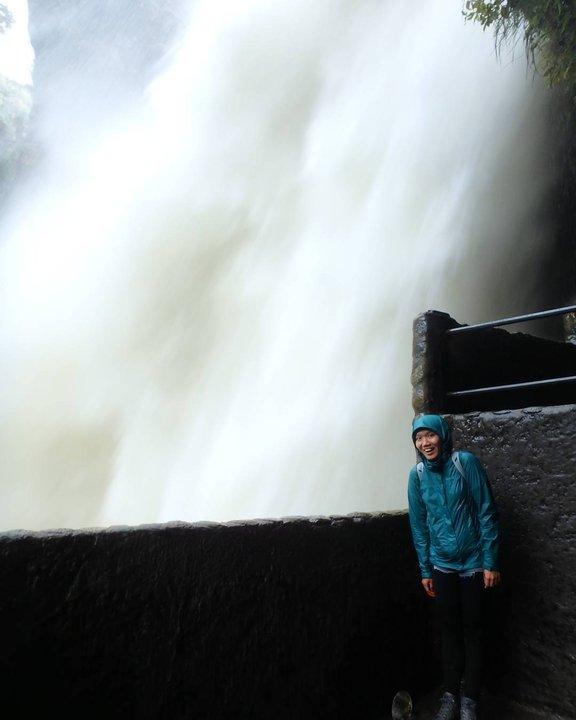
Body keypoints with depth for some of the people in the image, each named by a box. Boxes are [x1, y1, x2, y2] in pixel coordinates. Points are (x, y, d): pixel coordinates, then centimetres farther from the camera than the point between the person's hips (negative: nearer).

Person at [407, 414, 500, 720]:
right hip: (442, 564, 3)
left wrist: (490, 562, -10)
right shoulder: (417, 475, -4)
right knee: (449, 629, 13)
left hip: (473, 562, -2)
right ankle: (450, 694, 29)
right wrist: (425, 570, 6)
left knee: (472, 630, 9)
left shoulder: (465, 462, -14)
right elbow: (419, 525, 3)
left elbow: (487, 512, -11)